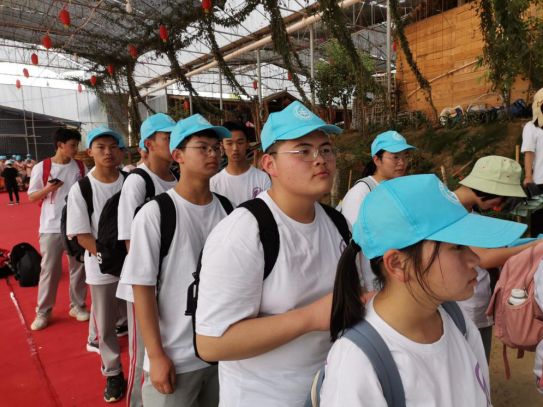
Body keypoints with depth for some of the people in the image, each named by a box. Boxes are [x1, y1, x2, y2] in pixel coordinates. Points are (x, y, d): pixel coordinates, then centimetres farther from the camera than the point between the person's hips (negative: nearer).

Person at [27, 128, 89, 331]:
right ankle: (43, 311, 20)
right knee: (49, 269, 4)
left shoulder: (81, 167, 3)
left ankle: (77, 305, 25)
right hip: (51, 227, -2)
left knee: (78, 267, 10)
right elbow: (31, 197, 1)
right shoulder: (41, 167, -4)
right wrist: (47, 189, -18)